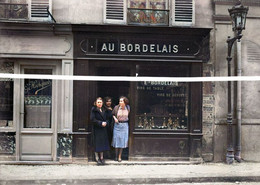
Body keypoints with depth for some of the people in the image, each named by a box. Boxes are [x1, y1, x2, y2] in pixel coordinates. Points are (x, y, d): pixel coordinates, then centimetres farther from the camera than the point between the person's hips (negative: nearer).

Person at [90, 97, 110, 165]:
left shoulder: (104, 110, 12)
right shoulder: (94, 110, -4)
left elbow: (107, 118, 13)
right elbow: (92, 119, -13)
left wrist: (106, 123, -9)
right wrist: (101, 123, -17)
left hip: (103, 129, 5)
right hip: (96, 129, -5)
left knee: (103, 143, 7)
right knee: (97, 143, -3)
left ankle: (102, 158, 16)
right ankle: (97, 158, 5)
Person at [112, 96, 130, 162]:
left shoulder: (128, 108, -3)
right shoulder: (116, 108, -8)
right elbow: (113, 114, 7)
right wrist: (115, 118, -9)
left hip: (125, 125, 1)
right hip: (117, 125, -1)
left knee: (122, 140, 3)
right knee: (117, 139, 3)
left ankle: (119, 156, 11)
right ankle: (116, 156, 18)